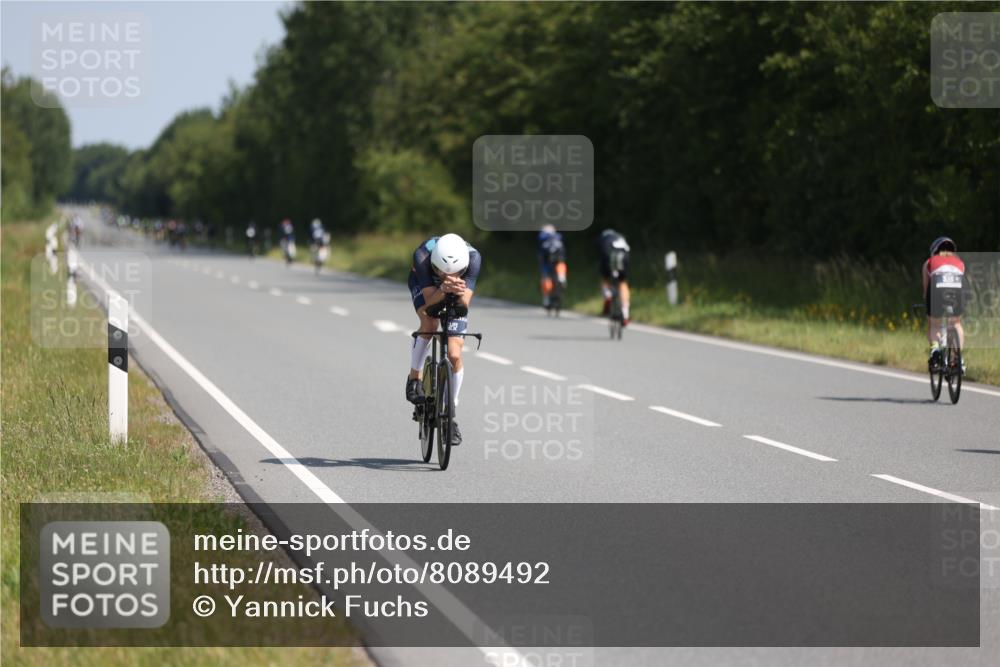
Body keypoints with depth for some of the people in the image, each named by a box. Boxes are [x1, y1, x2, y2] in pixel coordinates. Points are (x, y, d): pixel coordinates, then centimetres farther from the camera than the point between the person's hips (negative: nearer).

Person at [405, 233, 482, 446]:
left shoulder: (473, 258, -37)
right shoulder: (422, 255, -40)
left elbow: (465, 302, -39)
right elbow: (429, 300, -40)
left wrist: (459, 291, -61)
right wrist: (443, 289, -60)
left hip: (456, 298, 1)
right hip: (424, 284, -1)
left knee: (454, 355, -9)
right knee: (429, 323, -32)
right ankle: (414, 378, -7)